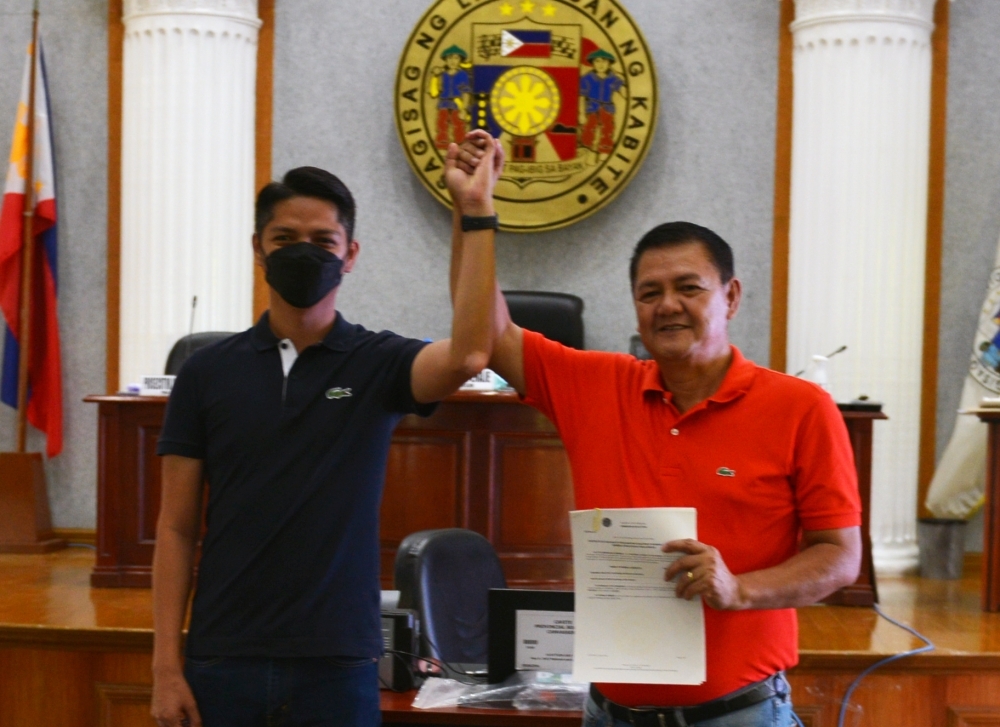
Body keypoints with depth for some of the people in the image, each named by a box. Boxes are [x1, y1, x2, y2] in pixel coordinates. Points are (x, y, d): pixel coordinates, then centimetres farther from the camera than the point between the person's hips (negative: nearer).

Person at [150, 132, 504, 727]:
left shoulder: (378, 364, 0)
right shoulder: (208, 373, 3)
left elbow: (467, 357, -22)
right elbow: (177, 528, 4)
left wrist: (476, 209, -24)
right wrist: (167, 664, -4)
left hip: (337, 661, -1)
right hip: (223, 658, 1)